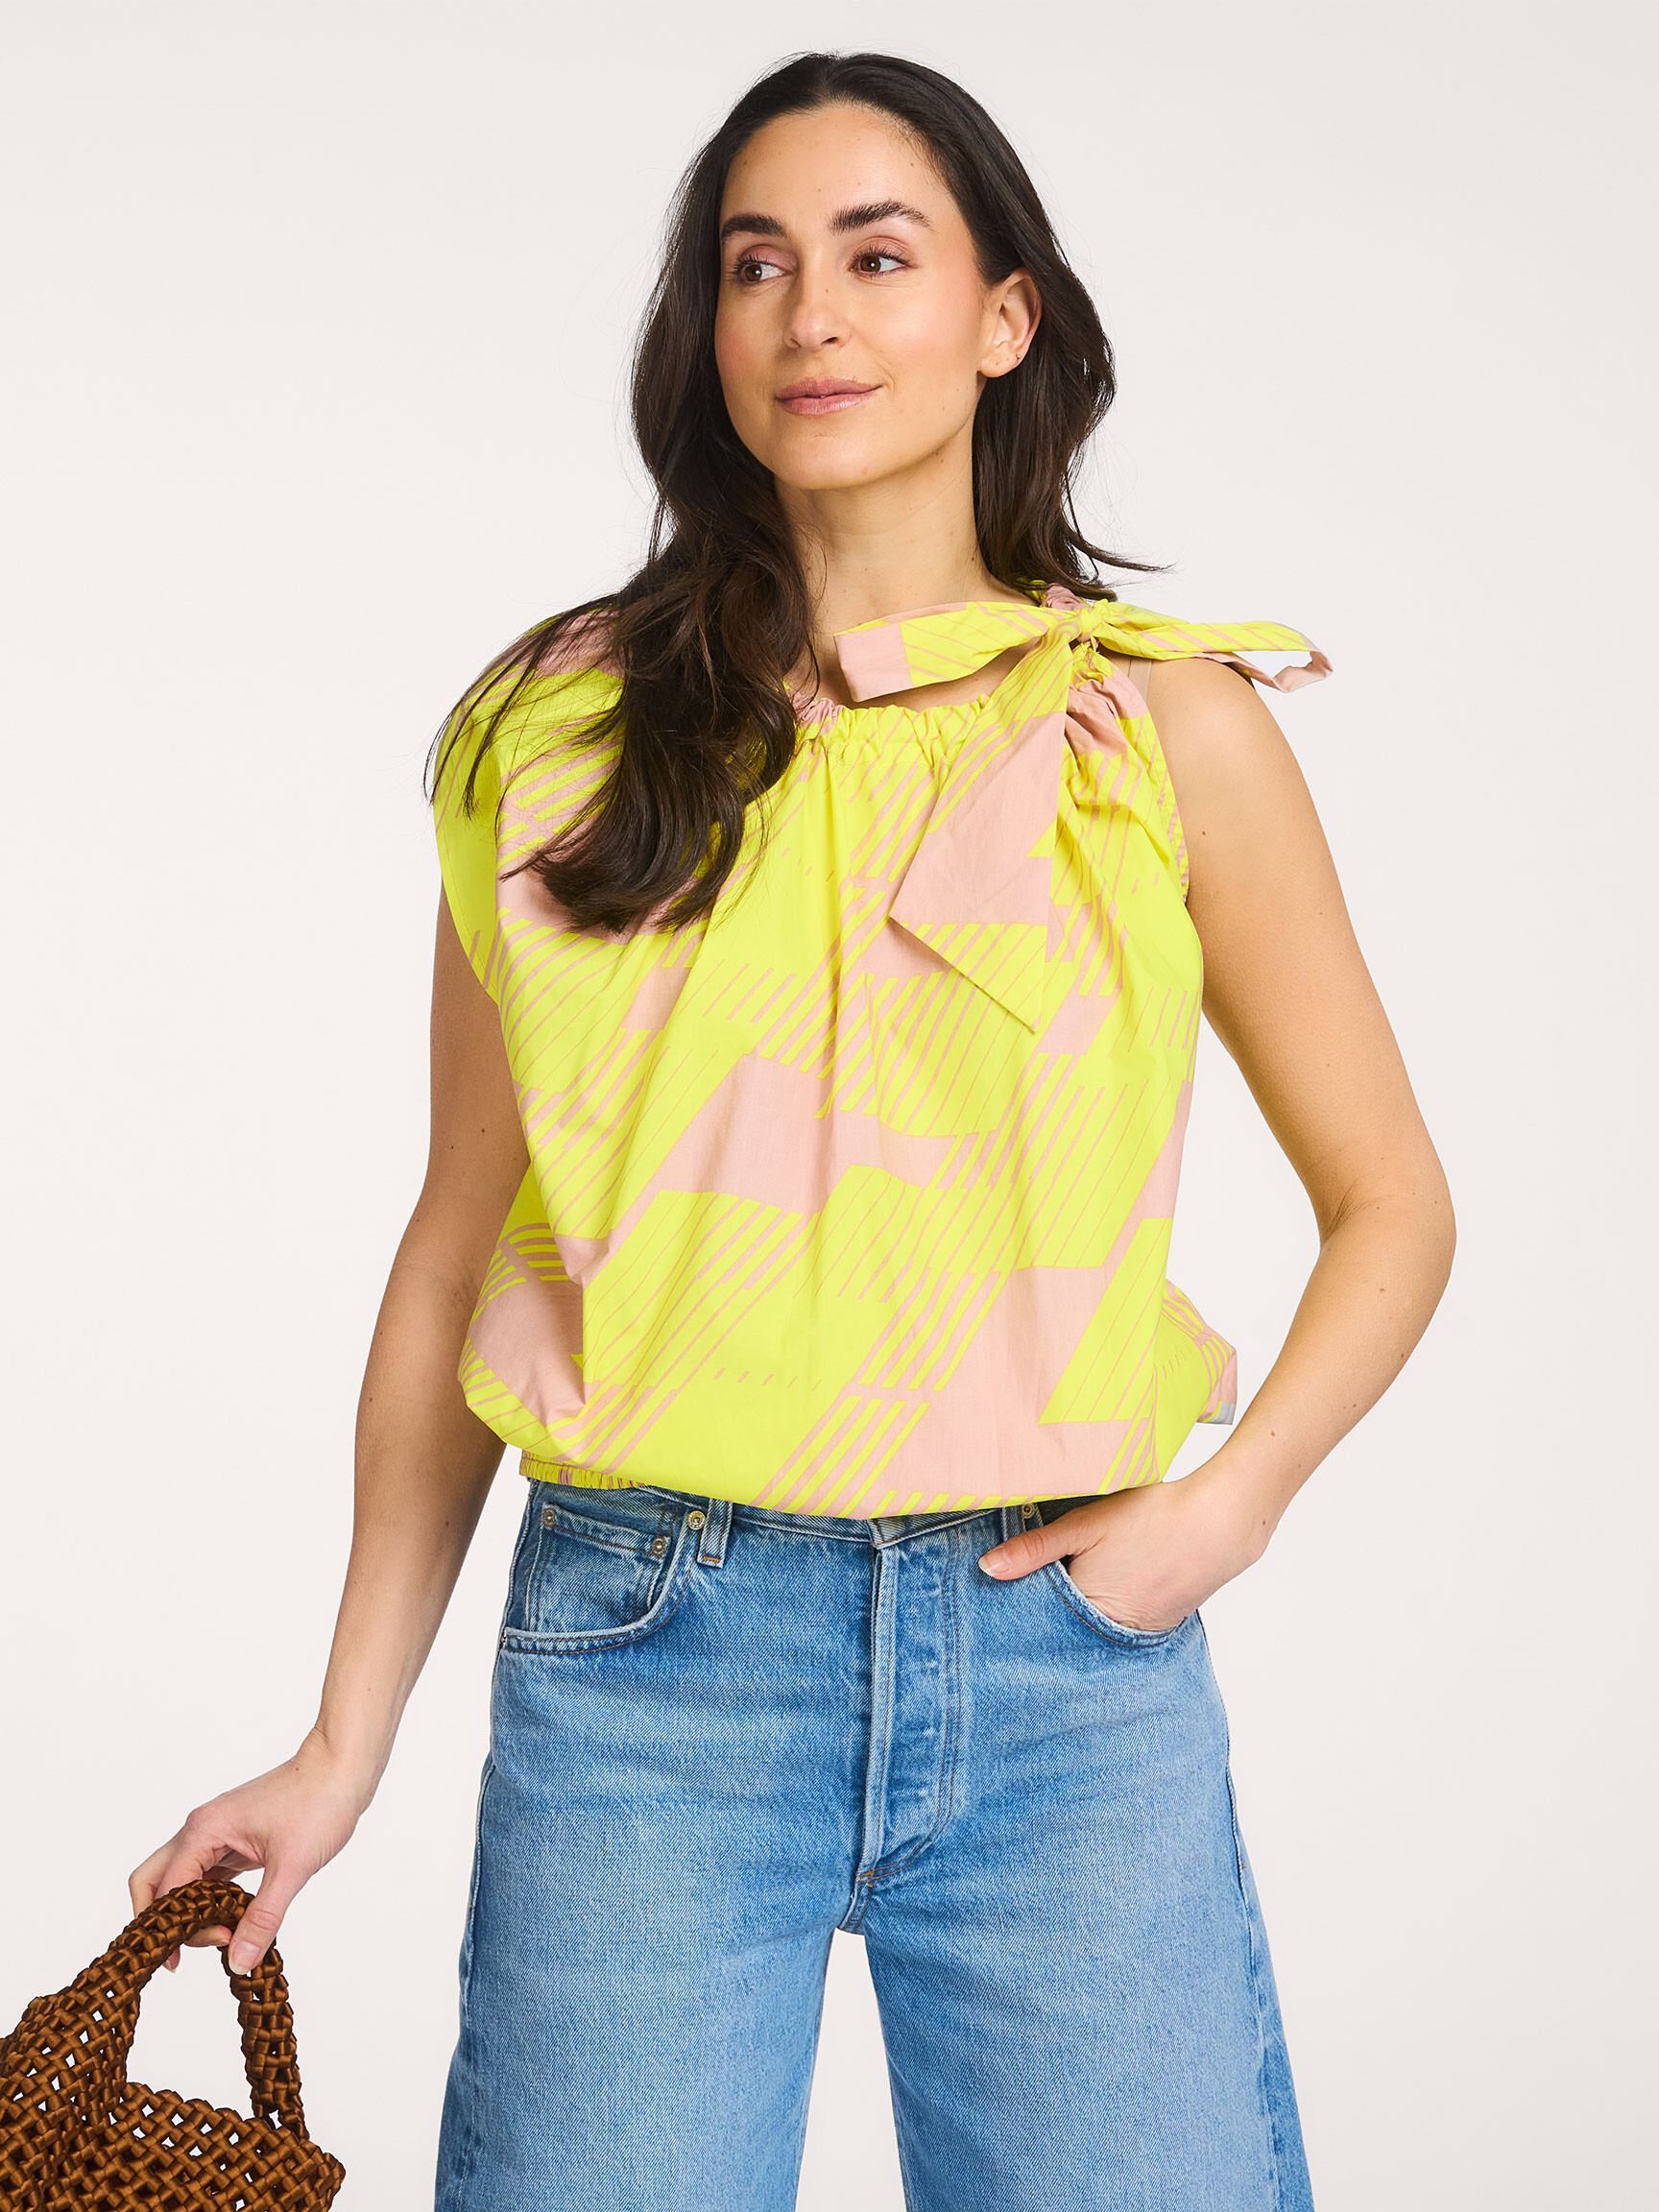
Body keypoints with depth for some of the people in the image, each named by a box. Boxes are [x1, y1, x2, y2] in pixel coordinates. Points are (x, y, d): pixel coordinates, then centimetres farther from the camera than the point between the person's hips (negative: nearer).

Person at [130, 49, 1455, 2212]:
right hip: (642, 1647, 0)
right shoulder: (561, 739, 5)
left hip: (1061, 1653, 0)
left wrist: (1222, 1506, -7)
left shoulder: (1168, 728, 3)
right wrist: (347, 1738, 9)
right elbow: (462, 1245, 9)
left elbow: (1392, 1205, 10)